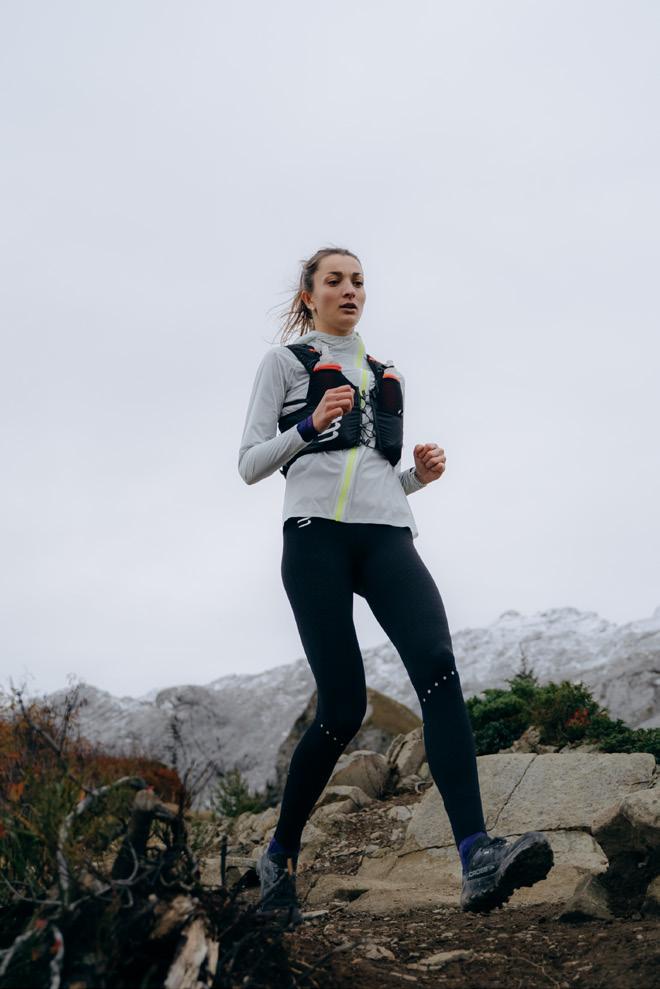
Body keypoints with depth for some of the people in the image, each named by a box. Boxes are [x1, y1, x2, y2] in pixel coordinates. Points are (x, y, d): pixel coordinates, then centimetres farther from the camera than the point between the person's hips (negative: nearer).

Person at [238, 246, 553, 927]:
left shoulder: (388, 377, 28)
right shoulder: (284, 361, 13)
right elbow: (250, 464, 5)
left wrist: (421, 473, 9)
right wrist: (311, 425, -12)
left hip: (387, 537, 4)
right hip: (316, 533, -4)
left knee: (437, 665, -23)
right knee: (343, 708, -11)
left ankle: (478, 861, -35)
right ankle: (279, 858, 13)